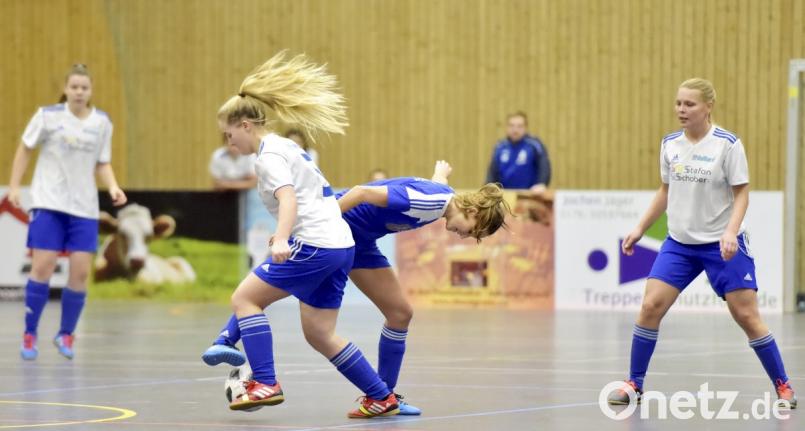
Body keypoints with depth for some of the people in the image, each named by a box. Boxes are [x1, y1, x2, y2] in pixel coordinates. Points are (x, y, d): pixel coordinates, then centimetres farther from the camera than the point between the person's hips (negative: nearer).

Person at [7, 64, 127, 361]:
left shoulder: (102, 122, 2)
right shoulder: (48, 116, -6)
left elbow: (102, 164, 10)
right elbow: (25, 149, 5)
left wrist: (113, 187, -8)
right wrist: (14, 186, 1)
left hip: (84, 208, 3)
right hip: (48, 203, -3)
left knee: (80, 272, -3)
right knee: (42, 267, -9)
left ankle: (66, 334, 15)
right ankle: (29, 334, 6)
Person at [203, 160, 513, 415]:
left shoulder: (445, 195, -1)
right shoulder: (427, 201, -29)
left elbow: (438, 180, 25)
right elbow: (363, 193, -31)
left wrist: (441, 171, 47)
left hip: (360, 244, 9)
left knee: (400, 313, 5)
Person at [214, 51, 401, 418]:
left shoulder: (269, 156, -9)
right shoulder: (285, 146, 20)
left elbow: (288, 198, -26)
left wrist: (281, 240, -41)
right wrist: (285, 236, 44)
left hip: (315, 246, -9)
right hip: (342, 245, 9)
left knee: (244, 298, -2)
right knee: (319, 334, 13)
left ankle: (265, 383, -9)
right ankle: (381, 398, 14)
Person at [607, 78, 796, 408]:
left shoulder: (728, 144, -12)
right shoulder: (670, 144, 2)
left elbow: (741, 193, -9)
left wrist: (731, 231, -24)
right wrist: (640, 228, 13)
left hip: (721, 244, -4)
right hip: (679, 242, 4)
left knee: (746, 316, -4)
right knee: (651, 306, -7)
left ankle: (783, 386, 10)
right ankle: (634, 384, 5)